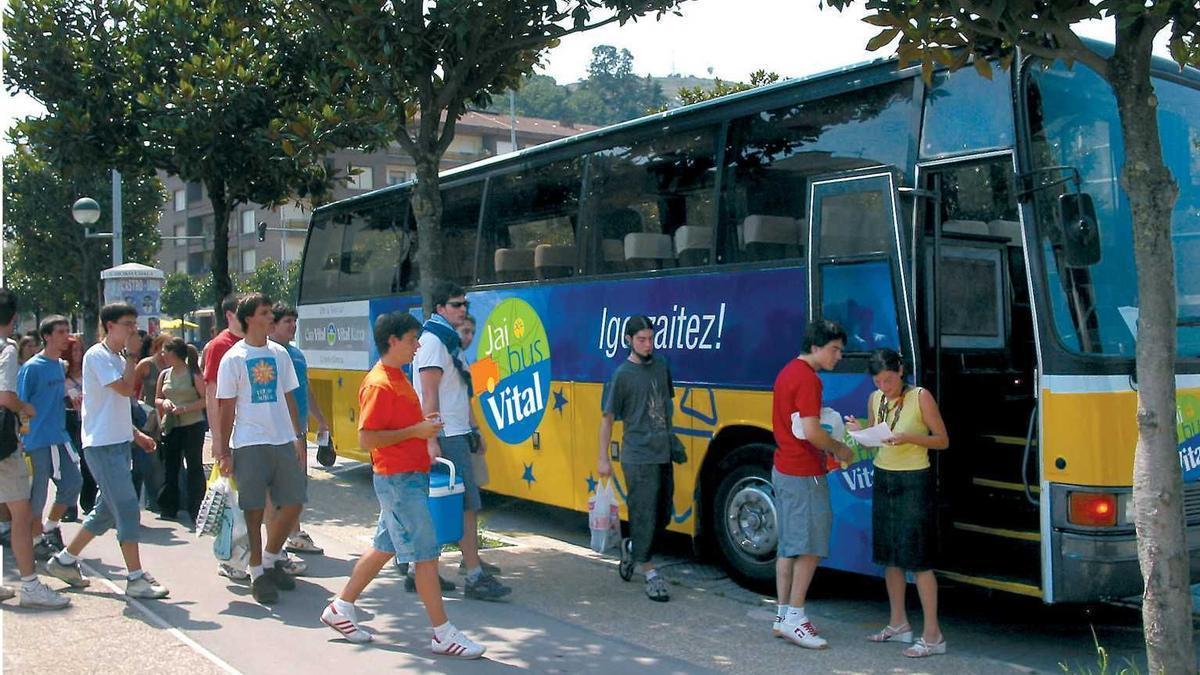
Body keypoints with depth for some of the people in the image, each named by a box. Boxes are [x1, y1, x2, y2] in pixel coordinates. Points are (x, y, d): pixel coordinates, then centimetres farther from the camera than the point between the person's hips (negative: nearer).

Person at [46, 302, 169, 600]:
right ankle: (136, 578, -6)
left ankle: (64, 560, 30)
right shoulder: (97, 355, -12)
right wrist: (132, 355, -13)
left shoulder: (118, 357, 17)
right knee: (128, 510, -10)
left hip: (119, 443, 10)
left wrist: (136, 433, 17)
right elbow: (125, 389, -23)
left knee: (108, 510, 16)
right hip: (102, 445, -10)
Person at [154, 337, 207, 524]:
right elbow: (157, 399, 16)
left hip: (192, 426, -6)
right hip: (170, 426, 6)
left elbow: (205, 400, -9)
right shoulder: (164, 374, 10)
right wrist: (164, 402, -6)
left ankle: (196, 509, 4)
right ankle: (169, 507, 20)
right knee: (170, 467, 10)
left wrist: (185, 408, -20)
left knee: (194, 467, -1)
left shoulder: (193, 373, -6)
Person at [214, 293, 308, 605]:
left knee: (293, 502, 6)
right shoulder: (233, 358, -5)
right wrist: (224, 451, -6)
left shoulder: (280, 354, 9)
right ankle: (258, 573, 12)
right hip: (249, 444, -5)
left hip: (282, 440, 5)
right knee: (254, 510, 0)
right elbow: (227, 407, -4)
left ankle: (271, 558, 25)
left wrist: (298, 436, 13)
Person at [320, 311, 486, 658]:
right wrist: (415, 430, -20)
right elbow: (366, 438, -21)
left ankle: (341, 608, 31)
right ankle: (443, 633, 4)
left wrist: (424, 423, 7)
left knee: (385, 547, 18)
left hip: (411, 477, 10)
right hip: (398, 480, -10)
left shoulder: (398, 377, 13)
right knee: (426, 553, -4)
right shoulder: (379, 384, -17)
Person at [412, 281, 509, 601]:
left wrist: (474, 430, 22)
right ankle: (475, 577, -3)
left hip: (457, 434, 10)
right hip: (446, 437, -10)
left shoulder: (450, 342, 18)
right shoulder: (433, 341, -11)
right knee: (468, 504, -8)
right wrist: (432, 441, -23)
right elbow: (429, 395, -18)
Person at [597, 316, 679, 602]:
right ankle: (650, 574, 7)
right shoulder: (622, 375, -8)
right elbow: (607, 417, -6)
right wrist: (603, 458, -8)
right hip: (638, 457, -6)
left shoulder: (661, 365, 9)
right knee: (644, 514, -2)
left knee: (663, 515, 12)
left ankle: (631, 547, 35)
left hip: (664, 453, 6)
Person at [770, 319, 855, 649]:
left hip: (784, 470, 10)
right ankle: (794, 618, 1)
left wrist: (836, 424, 15)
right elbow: (811, 432, -23)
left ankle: (783, 615, 19)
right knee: (810, 547, -3)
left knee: (789, 546, 13)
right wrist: (839, 449, -6)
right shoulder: (808, 379, -17)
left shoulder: (788, 372, 14)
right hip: (804, 475, -10)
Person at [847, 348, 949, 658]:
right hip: (883, 478, 6)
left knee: (918, 559, -7)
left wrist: (909, 438, -23)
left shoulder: (921, 397, -10)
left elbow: (943, 440, -7)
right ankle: (899, 624, 23)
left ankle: (933, 635, -1)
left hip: (914, 481, -6)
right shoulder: (875, 399, 7)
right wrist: (860, 431, -6)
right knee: (889, 554, 11)